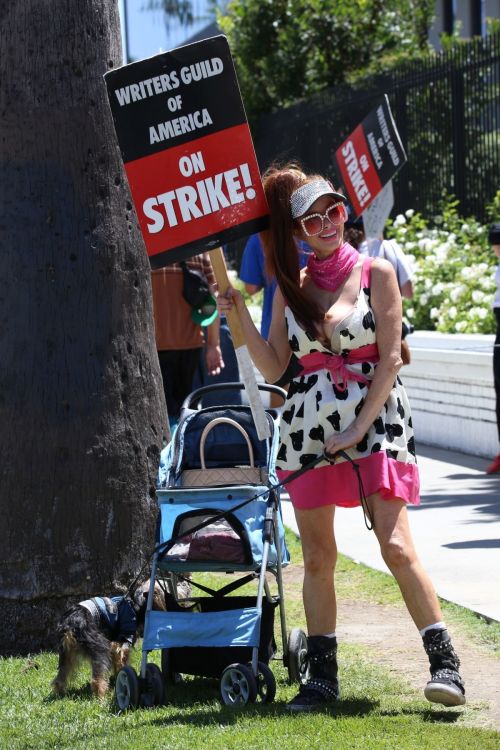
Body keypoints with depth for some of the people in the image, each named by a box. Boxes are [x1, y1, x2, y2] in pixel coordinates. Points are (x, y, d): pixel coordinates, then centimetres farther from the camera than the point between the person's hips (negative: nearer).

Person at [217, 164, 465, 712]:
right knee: (317, 557, 4)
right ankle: (322, 676, 12)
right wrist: (239, 314, -4)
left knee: (396, 545, -14)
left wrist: (359, 427, -12)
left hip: (374, 420, -4)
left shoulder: (376, 273, 1)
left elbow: (389, 359, -4)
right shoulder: (292, 287, 10)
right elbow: (273, 367, 8)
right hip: (308, 427, 4)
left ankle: (444, 663, -9)